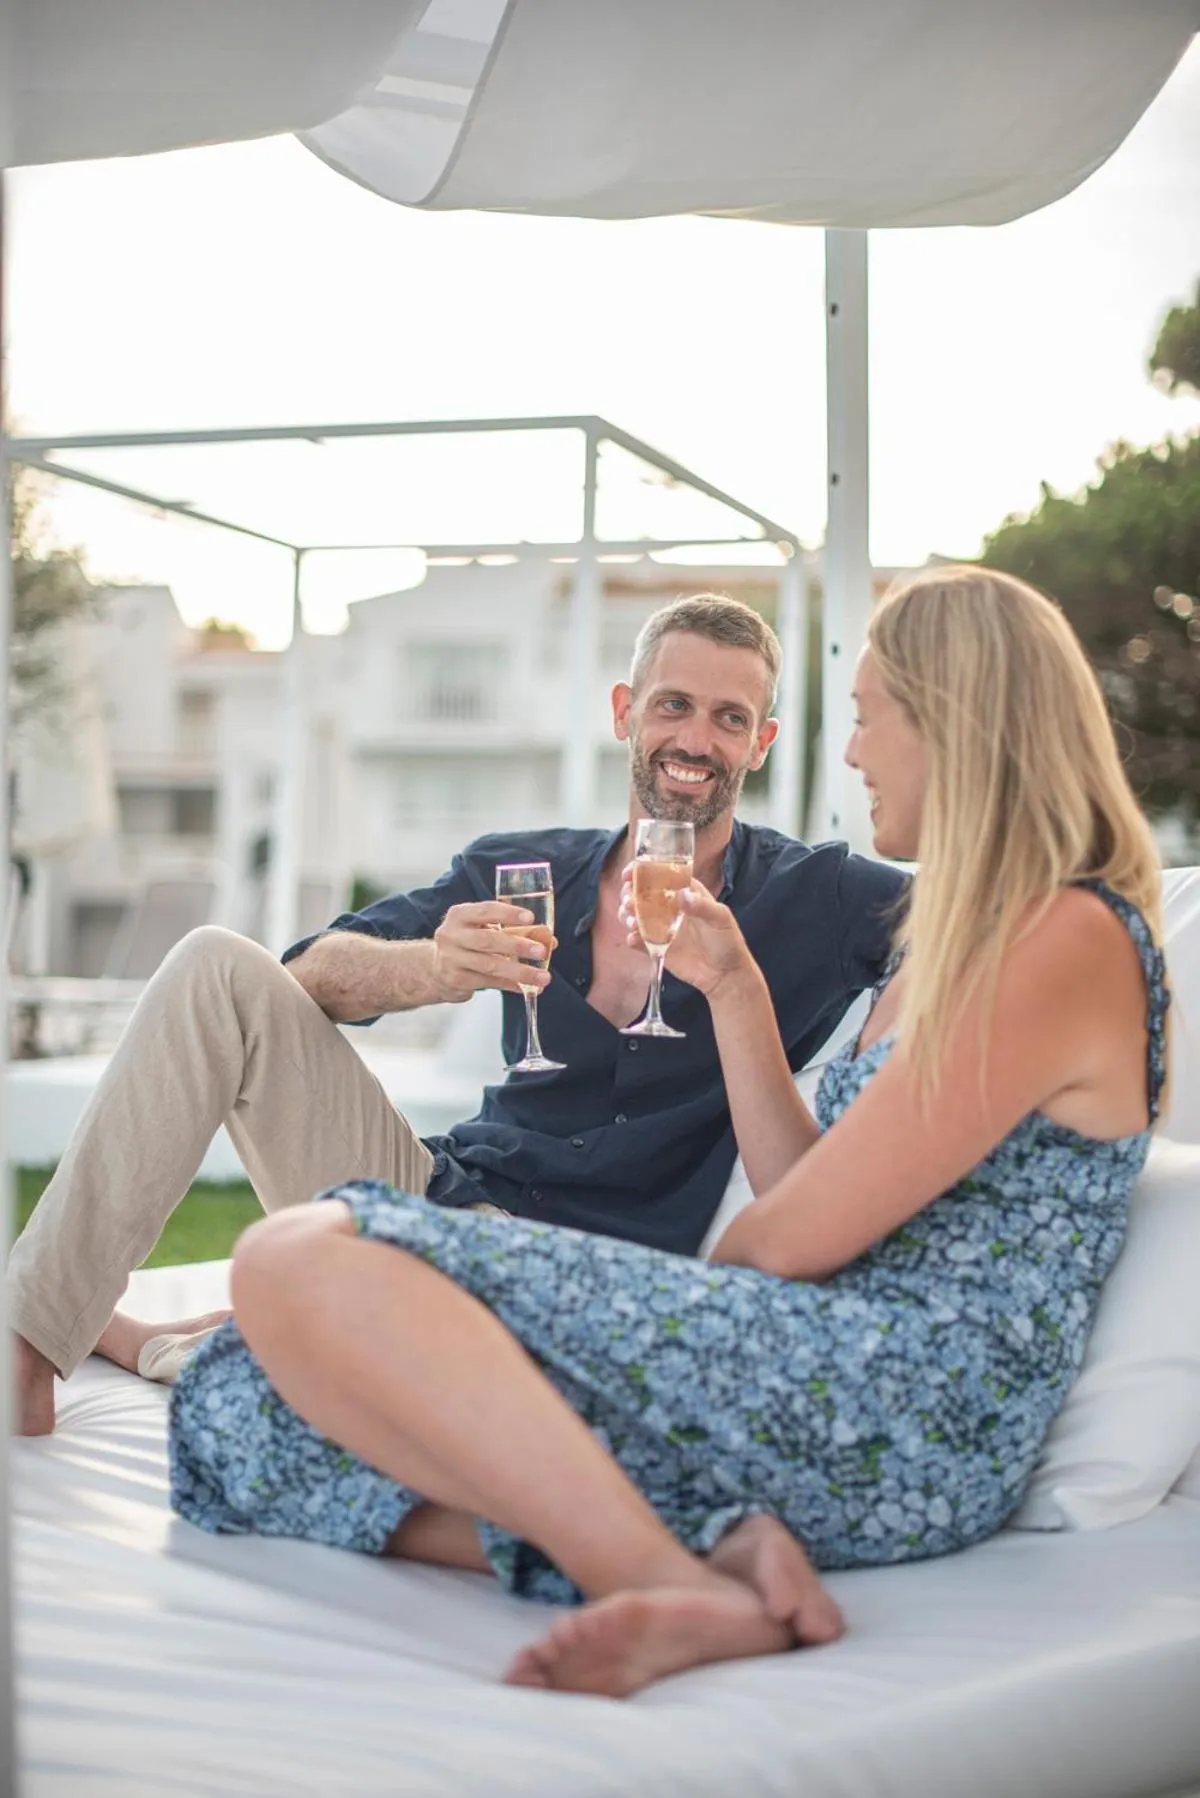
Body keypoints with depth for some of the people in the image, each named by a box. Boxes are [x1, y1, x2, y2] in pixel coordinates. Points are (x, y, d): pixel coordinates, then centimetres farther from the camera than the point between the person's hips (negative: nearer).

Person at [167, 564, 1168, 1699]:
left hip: (906, 1403, -10)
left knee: (303, 1262, -21)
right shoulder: (961, 938, 24)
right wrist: (733, 991, 20)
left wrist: (699, 1304, 7)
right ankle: (717, 1542, -18)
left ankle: (683, 1589, -29)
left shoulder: (1070, 938, -8)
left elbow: (793, 1241, -12)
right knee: (248, 1413, -3)